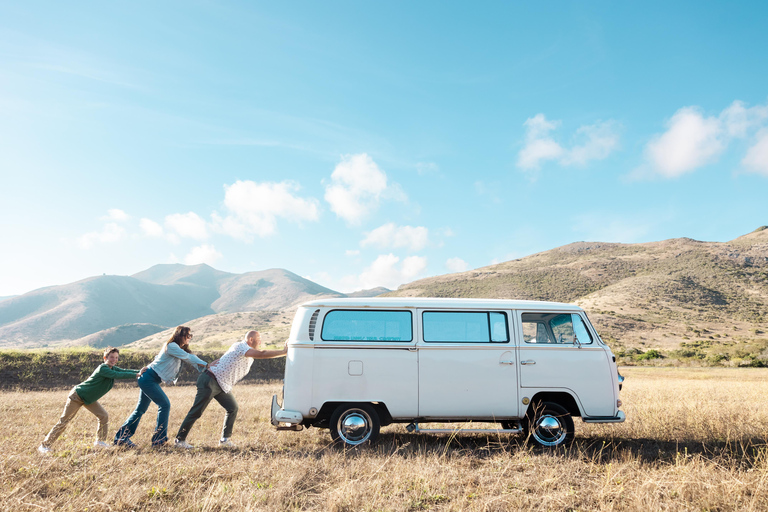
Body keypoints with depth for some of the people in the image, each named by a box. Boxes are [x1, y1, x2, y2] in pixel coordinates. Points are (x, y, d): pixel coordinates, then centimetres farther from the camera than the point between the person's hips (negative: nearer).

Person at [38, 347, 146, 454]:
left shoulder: (113, 369, -2)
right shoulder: (103, 369, -29)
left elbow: (125, 371, -3)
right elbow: (118, 375, -37)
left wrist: (140, 371, -18)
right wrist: (136, 375, -35)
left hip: (89, 399, 9)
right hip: (77, 396, -9)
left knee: (104, 416, -1)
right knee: (63, 421, -2)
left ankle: (100, 441, 8)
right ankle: (45, 445, 10)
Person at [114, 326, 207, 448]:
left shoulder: (180, 350, 14)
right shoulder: (171, 346, -14)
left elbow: (190, 360, 7)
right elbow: (189, 358, -16)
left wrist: (205, 367, -5)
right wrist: (207, 365, -12)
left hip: (149, 380, 10)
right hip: (148, 378, -10)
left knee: (140, 409, 13)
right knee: (164, 404, -12)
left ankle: (121, 437, 21)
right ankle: (159, 439, -7)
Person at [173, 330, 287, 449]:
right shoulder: (240, 346, -21)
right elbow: (261, 354, -30)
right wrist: (283, 352, -28)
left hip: (222, 386, 9)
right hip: (210, 382, -9)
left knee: (233, 408, 1)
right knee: (196, 412, -2)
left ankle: (225, 439, 6)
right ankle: (180, 439, 11)